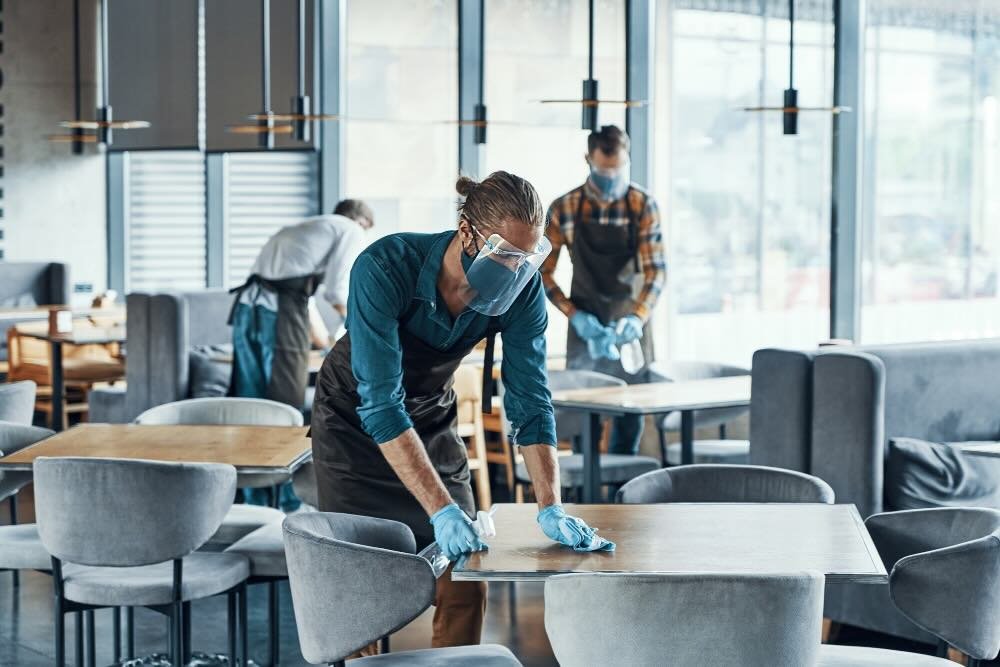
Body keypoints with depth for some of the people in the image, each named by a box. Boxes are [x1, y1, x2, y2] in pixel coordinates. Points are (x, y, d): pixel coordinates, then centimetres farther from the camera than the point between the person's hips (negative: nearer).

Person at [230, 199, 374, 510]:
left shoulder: (298, 229, 35)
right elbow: (337, 292, -2)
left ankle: (254, 502, 18)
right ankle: (287, 502, 7)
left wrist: (327, 343, 54)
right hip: (280, 312, -7)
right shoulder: (351, 230, 11)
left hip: (247, 306, 7)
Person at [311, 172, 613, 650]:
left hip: (433, 419, 4)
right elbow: (380, 404, -37)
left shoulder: (522, 288, -21)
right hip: (355, 421, -4)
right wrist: (441, 509, -42)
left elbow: (530, 400, -17)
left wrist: (551, 508, -27)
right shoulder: (385, 268, -34)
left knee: (465, 585, -1)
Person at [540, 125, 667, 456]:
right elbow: (543, 273, 0)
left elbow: (656, 270, -9)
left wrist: (638, 317, -25)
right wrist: (575, 315, -12)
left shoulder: (643, 205, -5)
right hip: (585, 326, 0)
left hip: (631, 325, 1)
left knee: (631, 416, 4)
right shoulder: (564, 208, -4)